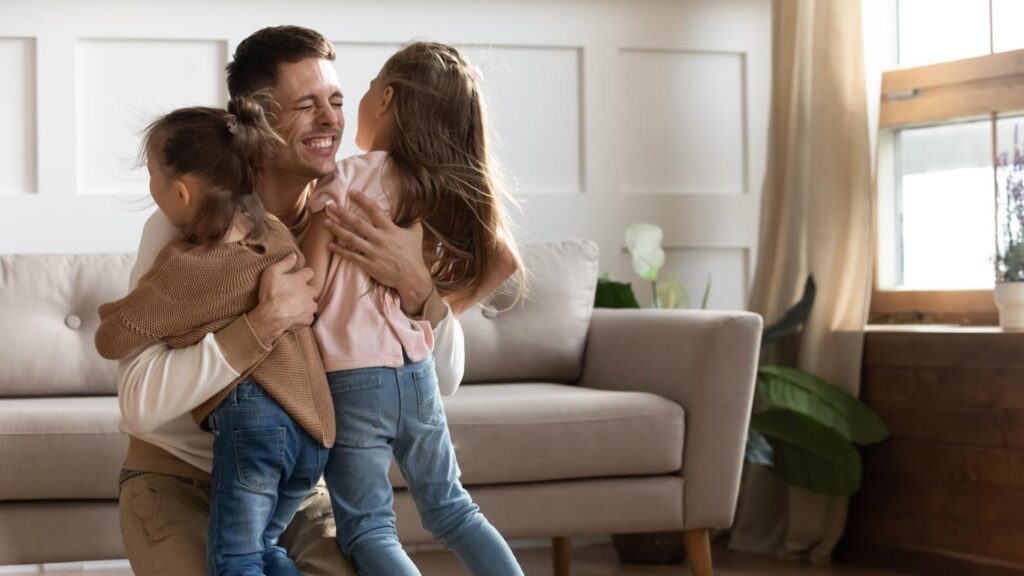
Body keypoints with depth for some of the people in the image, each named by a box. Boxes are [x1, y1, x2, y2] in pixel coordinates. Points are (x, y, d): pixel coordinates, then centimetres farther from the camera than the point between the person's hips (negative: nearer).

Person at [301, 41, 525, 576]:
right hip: (419, 373, 6)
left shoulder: (344, 180, -11)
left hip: (351, 377, -6)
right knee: (451, 509, 19)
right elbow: (504, 260, 10)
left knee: (367, 531, 0)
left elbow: (310, 290, -13)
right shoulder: (454, 187, 5)